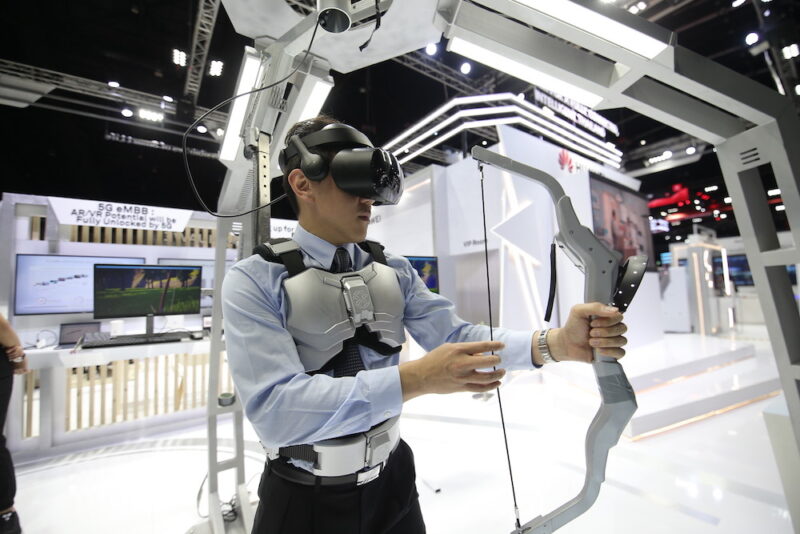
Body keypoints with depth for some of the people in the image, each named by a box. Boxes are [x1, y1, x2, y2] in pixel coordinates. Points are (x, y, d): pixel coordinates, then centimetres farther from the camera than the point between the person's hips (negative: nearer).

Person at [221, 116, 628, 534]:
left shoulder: (395, 272, -5)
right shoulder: (252, 283, -18)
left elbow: (457, 337, -11)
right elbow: (274, 409, -28)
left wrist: (557, 343, -25)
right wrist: (415, 379, -34)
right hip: (304, 501, -3)